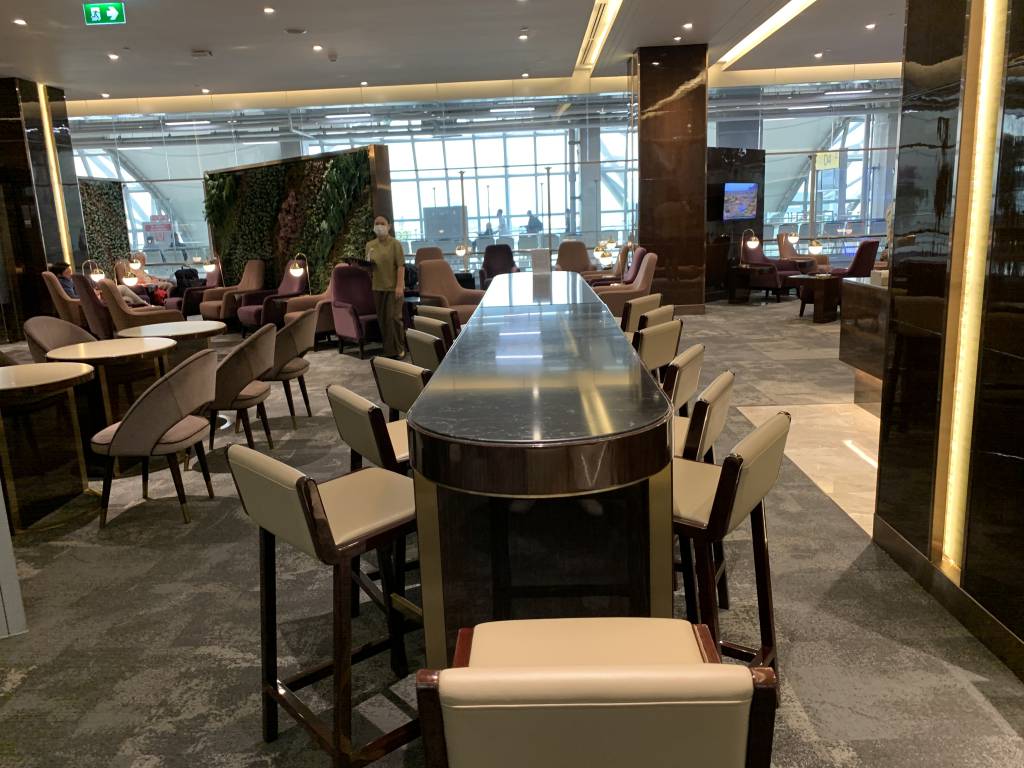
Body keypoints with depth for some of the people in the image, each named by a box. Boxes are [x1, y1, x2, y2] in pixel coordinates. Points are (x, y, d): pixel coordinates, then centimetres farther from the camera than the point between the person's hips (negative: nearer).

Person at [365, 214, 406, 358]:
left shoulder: (395, 244, -5)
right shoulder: (370, 245, 11)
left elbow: (401, 266, -10)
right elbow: (368, 265, 20)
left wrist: (399, 286, -18)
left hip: (393, 287, -5)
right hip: (377, 287, 5)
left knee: (393, 317, -4)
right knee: (382, 319, 7)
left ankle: (398, 348, 10)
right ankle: (389, 350, 15)